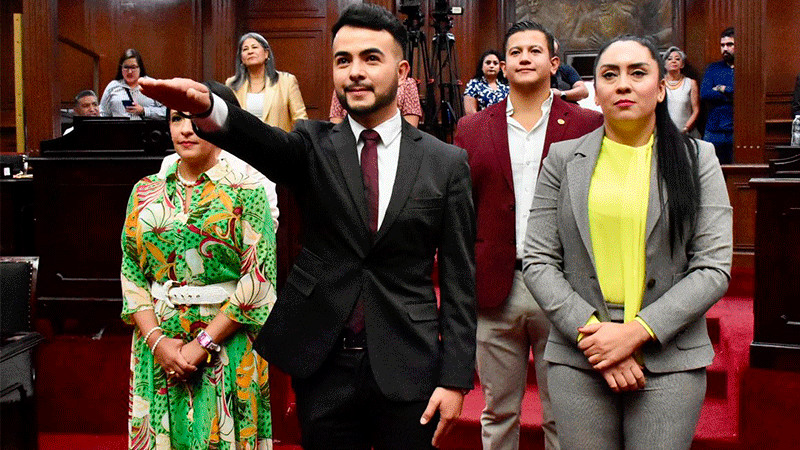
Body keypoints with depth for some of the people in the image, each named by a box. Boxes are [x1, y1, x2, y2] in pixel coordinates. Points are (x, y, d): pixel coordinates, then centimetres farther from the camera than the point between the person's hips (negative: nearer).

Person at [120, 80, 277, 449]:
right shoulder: (145, 191, 6)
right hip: (157, 343, 3)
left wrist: (203, 343, -15)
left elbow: (259, 278, -12)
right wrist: (156, 339, -9)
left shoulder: (246, 191, -6)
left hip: (227, 346, -3)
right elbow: (131, 271, 4)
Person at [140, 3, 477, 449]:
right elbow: (268, 144, -22)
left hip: (407, 371, 0)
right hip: (323, 366, 1)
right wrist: (207, 107, -43)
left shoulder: (447, 163, -1)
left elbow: (459, 280, -1)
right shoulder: (314, 145, 1)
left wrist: (455, 378, -5)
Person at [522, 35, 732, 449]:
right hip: (577, 359, 1)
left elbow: (714, 268, -3)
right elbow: (538, 261, 1)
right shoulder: (563, 158, 5)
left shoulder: (697, 158, 3)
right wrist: (590, 331, -11)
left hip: (669, 360, -1)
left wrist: (637, 332, -12)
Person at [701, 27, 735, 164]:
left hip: (737, 132, -2)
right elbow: (704, 94, -1)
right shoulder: (713, 68, 14)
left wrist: (722, 89, -2)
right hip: (714, 131, 2)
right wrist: (731, 95, -7)